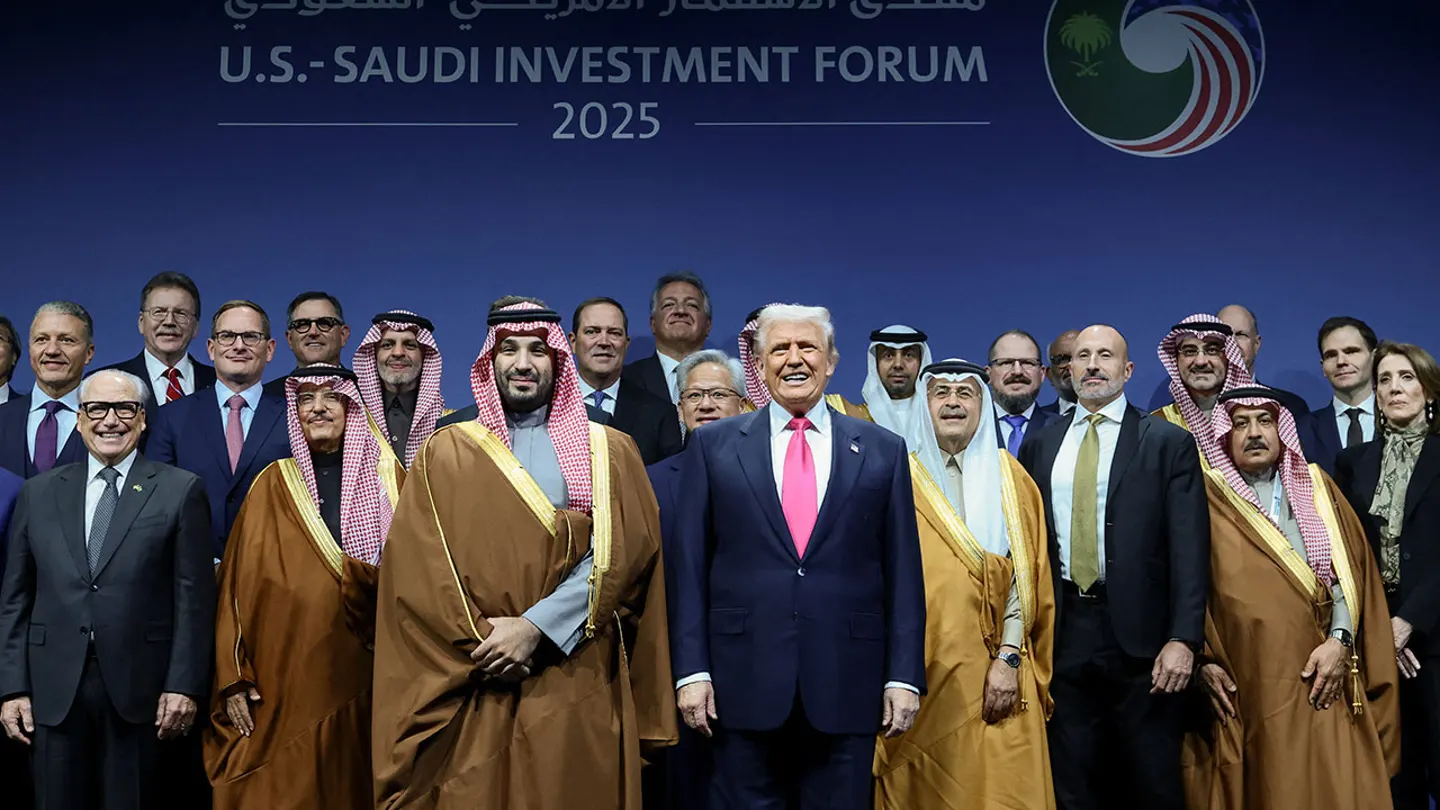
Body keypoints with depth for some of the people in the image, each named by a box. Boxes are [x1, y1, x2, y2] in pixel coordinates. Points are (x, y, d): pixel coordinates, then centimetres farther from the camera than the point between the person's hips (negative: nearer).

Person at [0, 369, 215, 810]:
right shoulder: (38, 493, 11)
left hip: (140, 690, -2)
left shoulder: (181, 491, 2)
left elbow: (193, 597, -2)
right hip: (55, 691, 3)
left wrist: (184, 685, -8)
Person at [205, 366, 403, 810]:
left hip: (364, 679, 0)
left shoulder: (385, 475, 5)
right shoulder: (273, 485, 6)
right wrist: (233, 678, -3)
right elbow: (239, 583, 3)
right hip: (285, 685, 0)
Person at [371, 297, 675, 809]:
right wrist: (477, 642, -11)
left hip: (579, 684, 0)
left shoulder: (610, 451, 7)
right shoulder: (446, 451, 9)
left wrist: (536, 627, -15)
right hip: (474, 687, 0)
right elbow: (416, 562, 0)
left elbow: (620, 553, -6)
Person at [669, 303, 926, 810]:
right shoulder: (713, 445, 5)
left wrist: (905, 676, -1)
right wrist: (691, 670, -4)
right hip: (743, 679, 0)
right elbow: (688, 565, 2)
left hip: (847, 682, 1)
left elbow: (903, 572, 4)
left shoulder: (883, 450, 6)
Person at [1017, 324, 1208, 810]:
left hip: (1141, 633, -3)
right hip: (1063, 630, 3)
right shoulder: (1040, 446, 12)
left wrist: (1183, 639, -14)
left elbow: (1189, 550, -5)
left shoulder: (1169, 443, 1)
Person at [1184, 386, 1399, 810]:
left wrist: (1340, 639, -6)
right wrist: (1202, 661, -7)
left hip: (1318, 682, 2)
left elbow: (1351, 569, 7)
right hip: (1242, 691, -2)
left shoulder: (1318, 489, 14)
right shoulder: (1208, 499, 6)